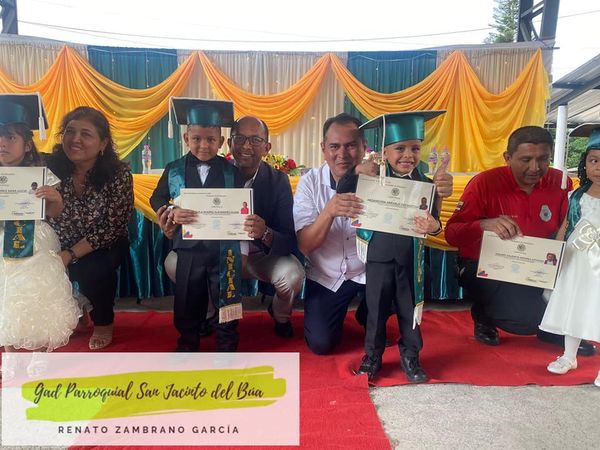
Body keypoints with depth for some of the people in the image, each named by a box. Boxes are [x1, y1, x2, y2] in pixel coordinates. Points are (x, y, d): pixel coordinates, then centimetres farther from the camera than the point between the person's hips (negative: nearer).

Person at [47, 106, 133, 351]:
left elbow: (112, 228, -19)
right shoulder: (51, 167, -12)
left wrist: (70, 255, -24)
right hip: (59, 245, 3)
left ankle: (103, 323, 1)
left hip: (104, 247, -3)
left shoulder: (118, 175, -19)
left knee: (93, 270, -31)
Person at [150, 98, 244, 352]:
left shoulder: (231, 171, 1)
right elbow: (157, 199, 3)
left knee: (226, 296, 9)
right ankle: (187, 342, 35)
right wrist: (172, 212, -16)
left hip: (224, 247, 0)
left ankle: (227, 344, 29)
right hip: (189, 247, 1)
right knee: (188, 298, 14)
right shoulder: (174, 169, 1)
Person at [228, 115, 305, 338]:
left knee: (293, 274, -30)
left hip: (263, 254, -1)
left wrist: (266, 234, -40)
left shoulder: (278, 181, -13)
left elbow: (291, 241, -18)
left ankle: (280, 316, 10)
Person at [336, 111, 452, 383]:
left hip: (411, 257, 1)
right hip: (380, 255, -1)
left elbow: (432, 221, -5)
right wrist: (357, 171, -17)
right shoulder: (375, 179, -3)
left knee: (410, 307, 13)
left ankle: (410, 356, 31)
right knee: (376, 307, 10)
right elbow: (342, 191, -2)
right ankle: (372, 355, 28)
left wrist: (433, 226, -28)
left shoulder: (426, 184, -1)